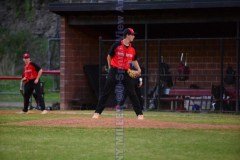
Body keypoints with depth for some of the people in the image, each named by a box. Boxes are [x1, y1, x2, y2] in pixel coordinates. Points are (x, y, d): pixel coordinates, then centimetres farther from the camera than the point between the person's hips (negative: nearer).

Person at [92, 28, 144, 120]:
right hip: (114, 72, -3)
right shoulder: (116, 45, -8)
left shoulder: (132, 49, 5)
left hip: (126, 73, 3)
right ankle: (97, 112, 4)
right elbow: (109, 57, 5)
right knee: (106, 92, -1)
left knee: (132, 94, 1)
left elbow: (134, 60, 19)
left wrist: (138, 69, 5)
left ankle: (139, 114, 6)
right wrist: (110, 67, 6)